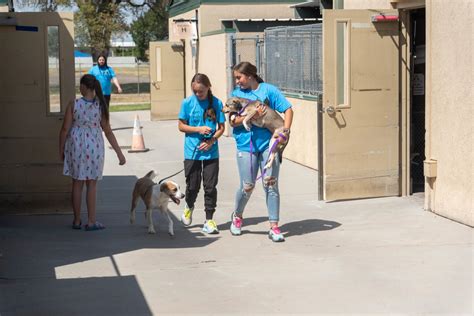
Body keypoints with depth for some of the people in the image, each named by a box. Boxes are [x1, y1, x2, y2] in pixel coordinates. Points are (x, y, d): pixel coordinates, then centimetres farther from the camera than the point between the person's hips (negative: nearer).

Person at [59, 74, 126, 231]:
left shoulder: (74, 104, -10)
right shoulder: (100, 106, -6)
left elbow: (65, 129, -7)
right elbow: (108, 132, -2)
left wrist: (61, 149, 7)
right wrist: (119, 153, 5)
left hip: (76, 146, 0)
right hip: (94, 147, 0)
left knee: (77, 183, 11)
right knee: (92, 184, 8)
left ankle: (77, 221, 18)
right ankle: (91, 222, 9)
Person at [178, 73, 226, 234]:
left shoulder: (216, 103, -3)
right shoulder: (187, 103, -3)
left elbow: (221, 127, 2)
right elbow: (181, 126, 1)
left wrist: (212, 140, -14)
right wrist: (198, 129, -14)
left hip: (211, 152, 0)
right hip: (192, 152, 0)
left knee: (210, 187, 1)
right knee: (193, 185, 7)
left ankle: (209, 221, 10)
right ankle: (189, 207, 38)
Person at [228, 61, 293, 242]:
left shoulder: (268, 90, 4)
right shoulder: (237, 93, 8)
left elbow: (288, 109, 2)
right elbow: (232, 121, -1)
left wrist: (286, 131, -12)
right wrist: (252, 116, -16)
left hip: (268, 143, -1)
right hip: (246, 145, 1)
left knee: (270, 183, -4)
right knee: (247, 186, 1)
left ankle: (274, 227, 2)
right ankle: (237, 216, 30)